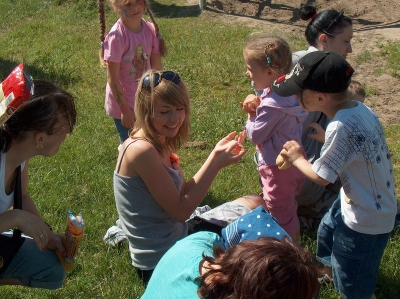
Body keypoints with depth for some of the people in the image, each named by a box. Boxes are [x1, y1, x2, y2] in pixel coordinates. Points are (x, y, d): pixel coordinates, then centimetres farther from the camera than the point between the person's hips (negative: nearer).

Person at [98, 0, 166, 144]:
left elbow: (156, 66, 2)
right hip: (122, 102, -5)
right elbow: (112, 79, -19)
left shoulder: (151, 29, -8)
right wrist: (125, 109, -15)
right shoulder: (116, 36, -24)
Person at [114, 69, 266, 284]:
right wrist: (218, 164, -21)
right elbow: (181, 211, -22)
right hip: (160, 261, -9)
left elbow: (184, 192, 4)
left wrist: (216, 154, -4)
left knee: (256, 205, 16)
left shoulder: (160, 142, 3)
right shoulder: (142, 150, -26)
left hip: (176, 235, 9)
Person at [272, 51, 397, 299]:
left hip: (366, 221, -10)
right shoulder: (361, 109, -7)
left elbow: (321, 177, -21)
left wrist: (297, 158, -6)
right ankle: (331, 277, 61)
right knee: (327, 233, 34)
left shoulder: (341, 127, -33)